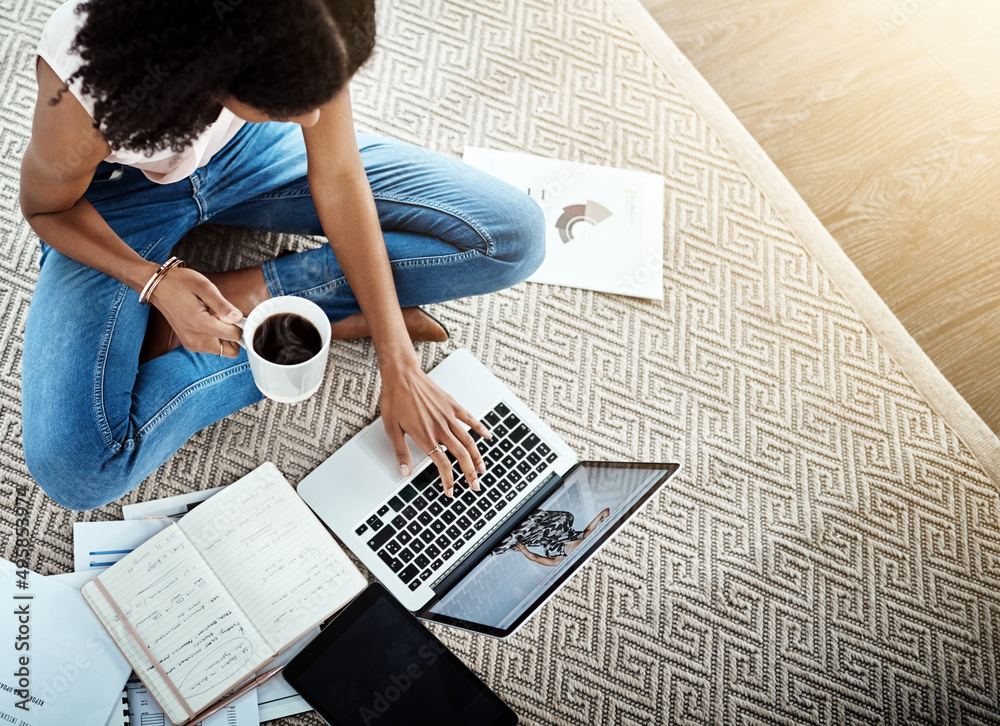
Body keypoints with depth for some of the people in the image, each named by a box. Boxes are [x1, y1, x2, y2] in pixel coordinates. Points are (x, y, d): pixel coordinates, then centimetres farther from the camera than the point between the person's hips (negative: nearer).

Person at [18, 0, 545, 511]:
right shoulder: (81, 95, -38)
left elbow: (337, 180, -20)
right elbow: (46, 208, -15)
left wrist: (399, 367, -21)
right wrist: (155, 282, -35)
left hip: (247, 149, 3)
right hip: (122, 191, -2)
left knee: (512, 236, -11)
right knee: (72, 469, -25)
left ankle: (245, 294, -10)